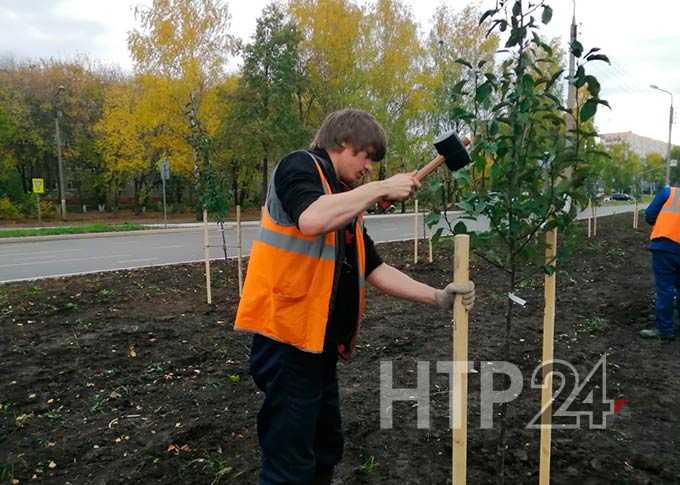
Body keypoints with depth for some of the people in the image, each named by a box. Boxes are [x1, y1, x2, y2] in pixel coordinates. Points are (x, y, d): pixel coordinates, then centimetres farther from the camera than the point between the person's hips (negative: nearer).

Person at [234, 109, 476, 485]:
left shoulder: (347, 203, 18)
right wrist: (381, 188, -19)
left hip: (320, 344, 9)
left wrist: (437, 297, 5)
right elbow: (312, 219, -30)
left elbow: (375, 269, 14)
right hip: (288, 339, -9)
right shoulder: (299, 166, -7)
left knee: (326, 449, 22)